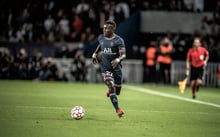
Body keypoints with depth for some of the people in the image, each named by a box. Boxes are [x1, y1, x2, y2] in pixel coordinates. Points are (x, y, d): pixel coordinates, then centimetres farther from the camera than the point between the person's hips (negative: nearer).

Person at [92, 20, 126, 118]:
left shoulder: (118, 40, -10)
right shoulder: (101, 38, 4)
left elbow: (123, 55, -15)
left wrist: (118, 59, -35)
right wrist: (95, 53, 18)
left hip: (116, 68, -1)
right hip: (105, 68, 1)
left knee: (116, 91, 7)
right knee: (111, 87, -21)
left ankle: (110, 89, 45)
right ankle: (118, 109, -23)